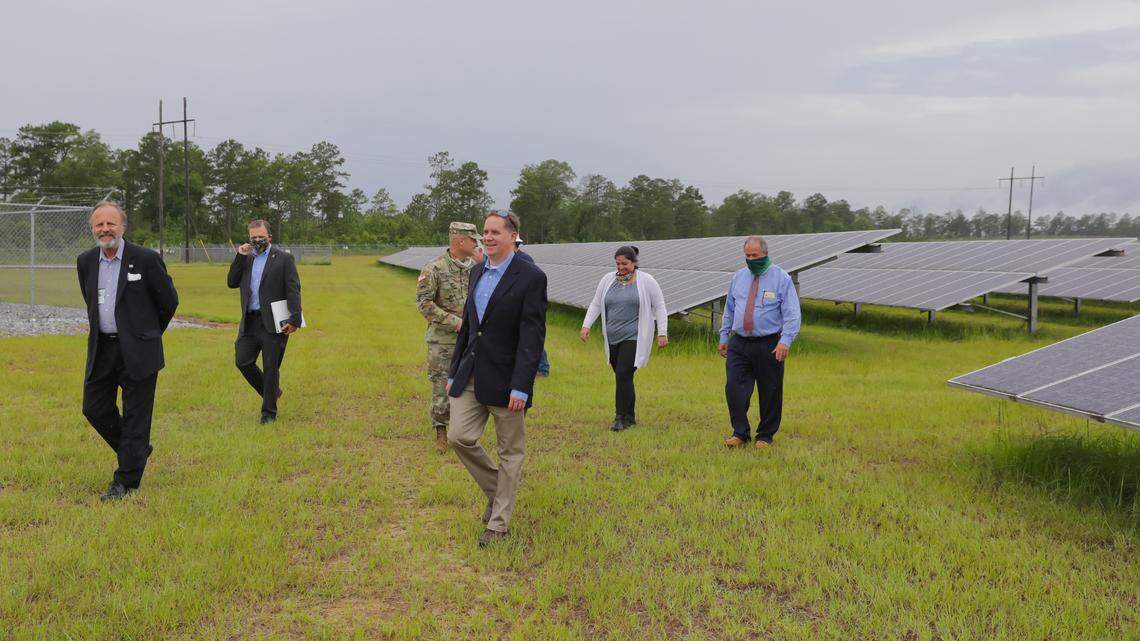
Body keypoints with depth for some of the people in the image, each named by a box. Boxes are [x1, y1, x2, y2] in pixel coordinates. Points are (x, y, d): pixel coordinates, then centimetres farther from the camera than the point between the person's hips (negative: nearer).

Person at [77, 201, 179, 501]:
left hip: (137, 350, -5)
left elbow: (169, 301, 0)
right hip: (101, 349, 6)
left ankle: (126, 480, 10)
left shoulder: (146, 259, -10)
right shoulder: (85, 261, 6)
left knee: (135, 416, 0)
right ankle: (137, 452, 32)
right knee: (95, 409, 9)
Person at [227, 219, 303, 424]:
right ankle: (271, 392, 25)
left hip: (273, 323, -5)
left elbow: (293, 290, -8)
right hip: (249, 321, 5)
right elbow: (232, 283, 8)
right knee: (242, 361, 2)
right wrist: (240, 257, -1)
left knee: (271, 368, 1)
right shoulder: (246, 259, 14)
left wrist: (294, 320, -16)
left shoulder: (284, 259, -3)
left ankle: (269, 412, 13)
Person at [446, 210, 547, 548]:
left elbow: (532, 338, -16)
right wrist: (454, 372, 16)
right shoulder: (477, 272, 11)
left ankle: (498, 522, 18)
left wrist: (521, 387, -20)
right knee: (459, 436, -1)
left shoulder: (531, 278, -11)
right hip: (471, 376, 6)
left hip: (505, 379, -6)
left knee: (510, 452, 6)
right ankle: (496, 490, 23)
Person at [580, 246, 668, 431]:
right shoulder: (607, 280, 8)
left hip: (634, 338, -4)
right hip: (612, 338, 4)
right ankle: (630, 417, 20)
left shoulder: (646, 281, -2)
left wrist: (662, 333, -3)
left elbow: (659, 307, 1)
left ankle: (621, 417, -4)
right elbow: (595, 304, 12)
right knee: (623, 377, 9)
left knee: (623, 375, -14)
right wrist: (586, 326, 1)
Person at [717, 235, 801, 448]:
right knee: (734, 389, -6)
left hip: (769, 346, -3)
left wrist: (785, 341, -20)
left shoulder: (781, 279, -3)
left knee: (770, 394, 4)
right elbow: (729, 310, 20)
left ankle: (765, 436, 19)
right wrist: (724, 337, 16)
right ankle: (740, 433, 7)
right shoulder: (738, 277, 11)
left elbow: (792, 314, -8)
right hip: (739, 344, 3)